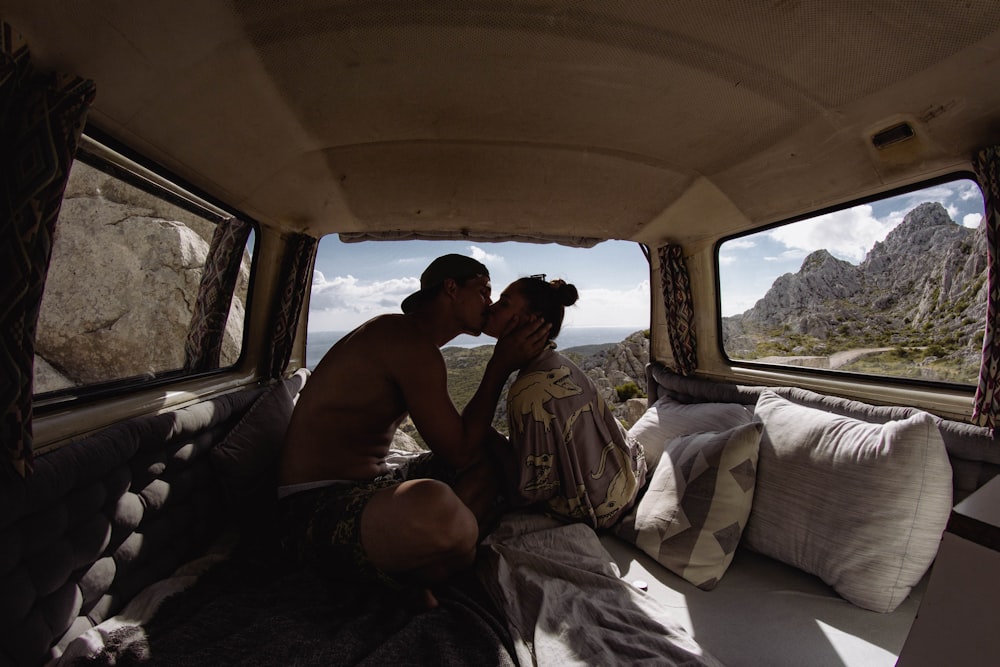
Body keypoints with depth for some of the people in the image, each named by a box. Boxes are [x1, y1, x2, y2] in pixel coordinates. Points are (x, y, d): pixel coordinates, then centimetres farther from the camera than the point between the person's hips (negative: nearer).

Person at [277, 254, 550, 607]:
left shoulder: (406, 340, 15)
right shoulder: (408, 339, -19)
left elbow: (459, 434, 15)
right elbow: (458, 453, -18)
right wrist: (500, 367, -13)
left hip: (371, 485, 10)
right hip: (315, 507, -10)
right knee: (435, 508, -43)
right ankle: (410, 580, -6)